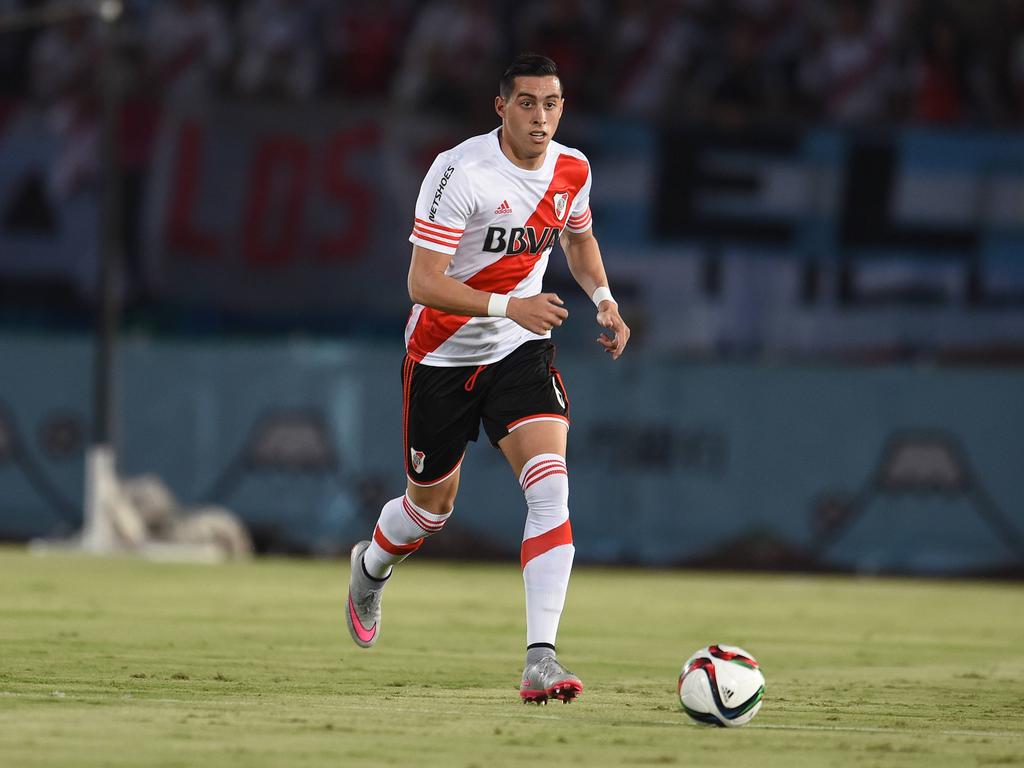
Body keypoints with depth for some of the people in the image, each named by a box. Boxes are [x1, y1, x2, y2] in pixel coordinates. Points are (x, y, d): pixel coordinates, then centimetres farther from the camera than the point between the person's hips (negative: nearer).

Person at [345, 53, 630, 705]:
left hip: (521, 353, 3)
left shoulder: (572, 169, -3)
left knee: (551, 485, -20)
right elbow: (423, 284, -25)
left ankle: (541, 658, -24)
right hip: (443, 353, -3)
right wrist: (509, 307, -36)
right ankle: (371, 568, 51)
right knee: (432, 505, 13)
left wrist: (604, 298, 4)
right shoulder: (461, 172, -22)